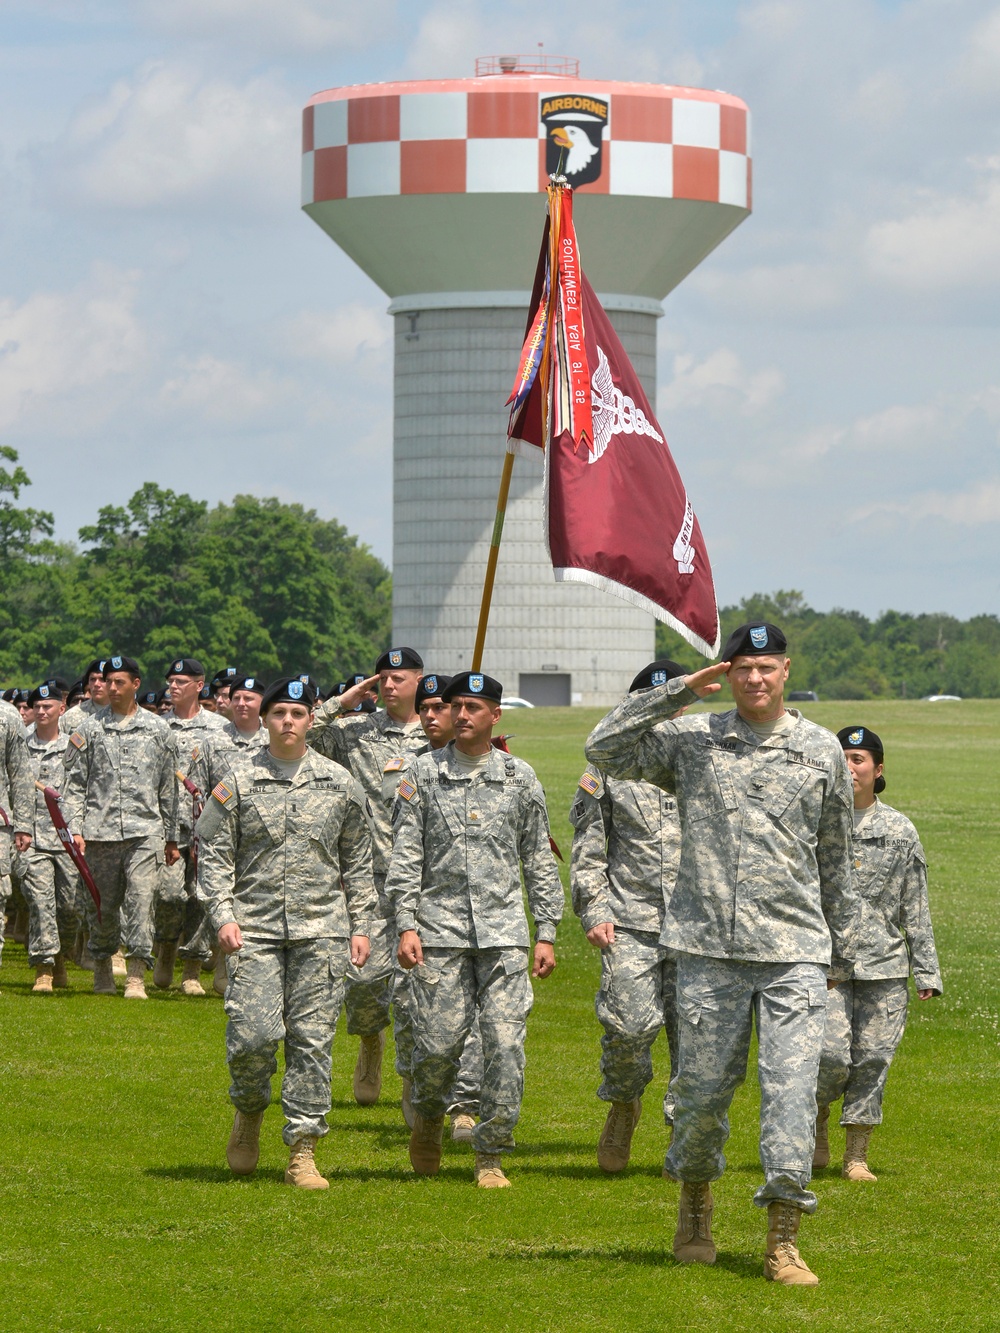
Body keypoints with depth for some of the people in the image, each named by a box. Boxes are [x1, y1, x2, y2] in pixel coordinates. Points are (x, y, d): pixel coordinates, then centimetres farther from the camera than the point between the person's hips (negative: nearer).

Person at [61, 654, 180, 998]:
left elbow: (168, 788, 14)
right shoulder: (89, 729, 7)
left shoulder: (157, 729, 10)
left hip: (145, 830, -1)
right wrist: (75, 828, -5)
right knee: (102, 905, 6)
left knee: (141, 898, -13)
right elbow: (74, 784, 6)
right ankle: (102, 964, 28)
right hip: (100, 831, 1)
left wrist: (171, 838, 14)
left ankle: (137, 975, -13)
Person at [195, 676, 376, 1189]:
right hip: (254, 928, -1)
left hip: (321, 929, 1)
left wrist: (360, 926, 10)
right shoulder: (238, 782, 4)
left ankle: (302, 1152, 3)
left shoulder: (339, 784, 10)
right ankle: (249, 1110, 19)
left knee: (312, 1039, -3)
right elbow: (214, 854, 5)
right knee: (253, 1034, -11)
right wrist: (222, 915, -7)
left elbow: (357, 861, 15)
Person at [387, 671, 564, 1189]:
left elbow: (539, 861, 12)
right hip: (440, 927, -1)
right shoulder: (424, 773, 5)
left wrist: (546, 933, 7)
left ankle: (491, 1156, 3)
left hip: (504, 931, 1)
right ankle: (428, 1116, 27)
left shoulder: (520, 778, 8)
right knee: (438, 1043, -4)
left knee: (505, 1043, -7)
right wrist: (406, 925, -7)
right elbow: (406, 855, 2)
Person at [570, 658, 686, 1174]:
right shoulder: (609, 765, 8)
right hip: (630, 922, -1)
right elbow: (587, 847, 6)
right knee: (630, 1024, -14)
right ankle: (623, 1102, 15)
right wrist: (594, 911, -4)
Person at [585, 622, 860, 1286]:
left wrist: (842, 951, 18)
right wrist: (677, 691, -6)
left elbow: (835, 860, 16)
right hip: (709, 949, 0)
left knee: (792, 1090, -9)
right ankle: (696, 1207, 29)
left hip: (794, 954, 0)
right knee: (702, 1088, 6)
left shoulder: (822, 751, 10)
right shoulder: (690, 740, 7)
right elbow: (606, 748, -3)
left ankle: (784, 1242, -5)